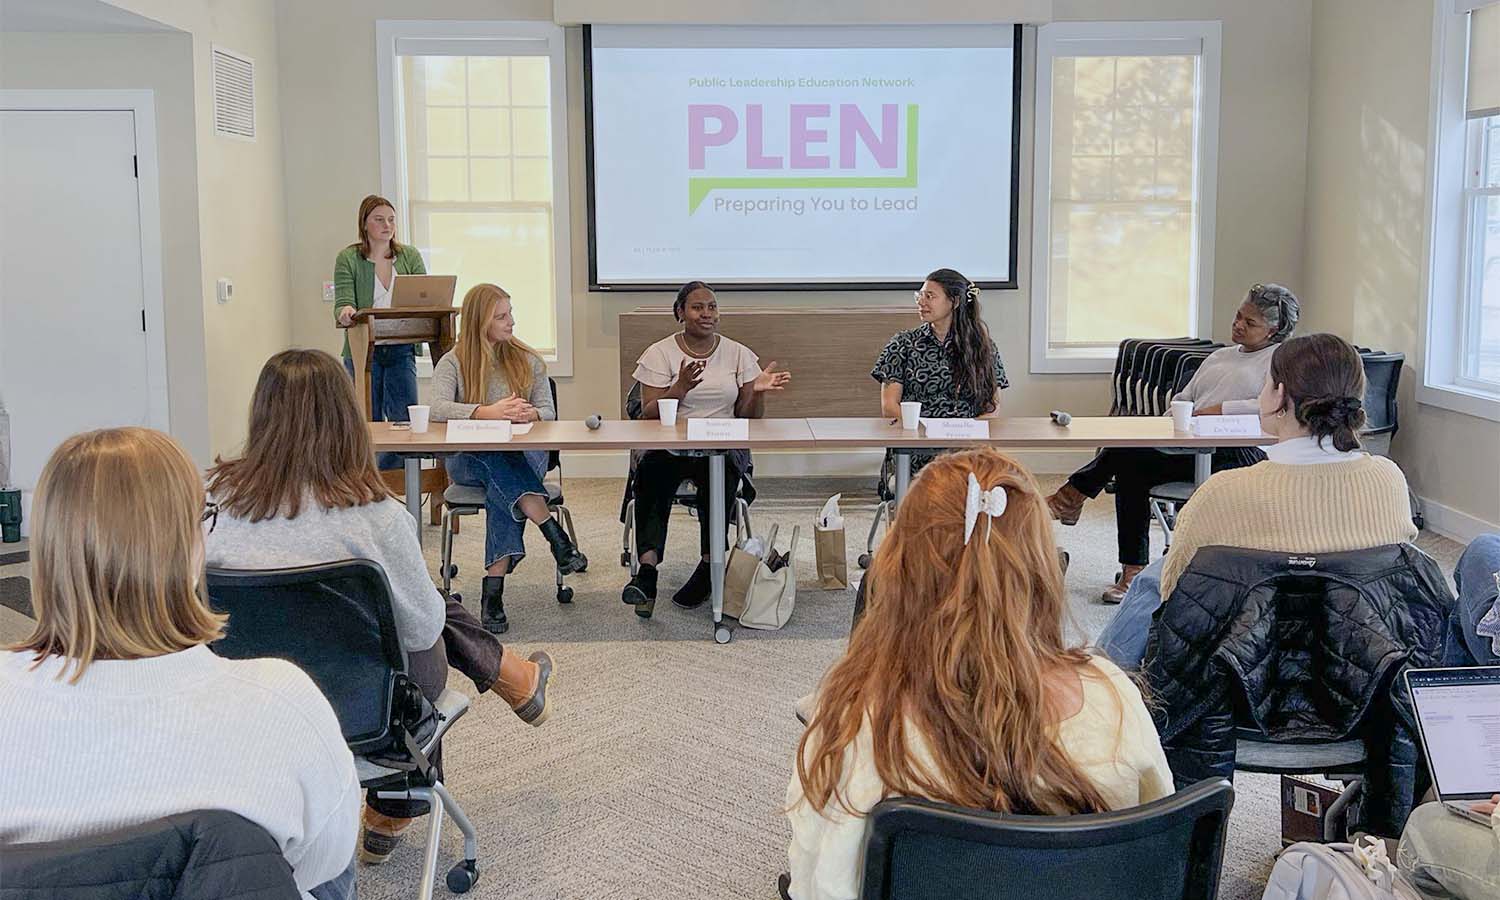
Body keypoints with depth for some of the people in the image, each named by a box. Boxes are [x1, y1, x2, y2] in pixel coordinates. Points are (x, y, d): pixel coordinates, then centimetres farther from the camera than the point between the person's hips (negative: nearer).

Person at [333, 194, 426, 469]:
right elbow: (343, 303, -8)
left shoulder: (409, 256, 9)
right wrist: (345, 312, -32)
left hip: (401, 350, 2)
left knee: (405, 420, -1)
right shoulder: (348, 258, 1)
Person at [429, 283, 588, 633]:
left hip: (523, 454, 1)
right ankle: (555, 534, -45)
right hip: (469, 458, -1)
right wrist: (490, 411, -28)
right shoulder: (453, 363, 4)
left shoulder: (528, 361, 13)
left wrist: (531, 414, -20)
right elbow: (437, 408, -15)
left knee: (501, 486, -35)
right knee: (493, 460, -38)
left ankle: (493, 589, -41)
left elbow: (548, 412, 6)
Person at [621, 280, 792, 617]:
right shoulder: (660, 353, 6)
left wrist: (757, 392, -10)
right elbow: (649, 416, -2)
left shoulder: (738, 354, 12)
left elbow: (748, 418, 10)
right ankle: (648, 567, -41)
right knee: (650, 473, -35)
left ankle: (710, 564, -25)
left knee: (719, 471, -36)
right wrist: (680, 389, -16)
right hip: (669, 446, -1)